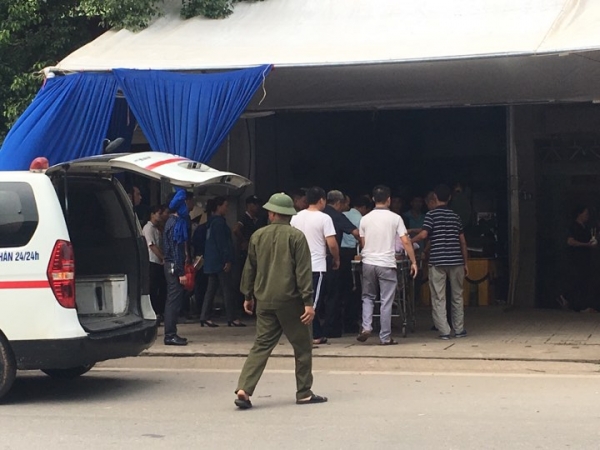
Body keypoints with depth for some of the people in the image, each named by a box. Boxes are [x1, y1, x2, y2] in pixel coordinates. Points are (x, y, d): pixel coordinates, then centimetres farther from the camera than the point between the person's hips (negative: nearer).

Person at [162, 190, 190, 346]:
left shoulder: (174, 222, 15)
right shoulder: (176, 224, -16)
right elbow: (176, 249, -20)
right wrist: (181, 272, -21)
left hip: (172, 266, 10)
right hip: (175, 267, -10)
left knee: (173, 300, 13)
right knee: (174, 300, -8)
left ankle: (171, 334, 18)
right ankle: (170, 335, -6)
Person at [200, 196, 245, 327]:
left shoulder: (212, 222, 17)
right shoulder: (219, 222, -13)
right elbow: (222, 243, -19)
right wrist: (227, 260, -19)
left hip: (211, 262, 10)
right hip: (220, 262, -10)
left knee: (211, 289, 10)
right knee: (228, 289, -7)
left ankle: (205, 317, 8)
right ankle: (233, 318, -7)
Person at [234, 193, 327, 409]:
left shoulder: (257, 236, 5)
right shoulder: (296, 236, -7)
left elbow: (249, 269, 12)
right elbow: (303, 271, -11)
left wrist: (248, 296, 23)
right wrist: (308, 302, -11)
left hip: (264, 300, 4)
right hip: (289, 300, -4)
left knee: (261, 345, 6)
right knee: (302, 347, 9)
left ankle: (244, 390, -8)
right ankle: (304, 393, 14)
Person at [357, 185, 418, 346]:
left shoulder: (365, 219, 3)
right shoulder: (395, 218, -4)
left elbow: (362, 243, 10)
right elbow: (406, 242, -8)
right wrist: (413, 262, -2)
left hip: (368, 263, 3)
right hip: (387, 264, -2)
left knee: (368, 297, 17)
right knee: (386, 301, 3)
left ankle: (366, 327, -1)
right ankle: (385, 337, 5)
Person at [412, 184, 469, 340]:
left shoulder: (431, 214, -2)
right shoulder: (455, 216, 11)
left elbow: (423, 234, -14)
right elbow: (463, 241, 11)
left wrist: (409, 240, 3)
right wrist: (465, 263, 17)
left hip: (437, 261, -4)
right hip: (456, 261, 4)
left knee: (439, 298, 1)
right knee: (457, 296, 13)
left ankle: (444, 331, -4)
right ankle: (459, 329, 16)